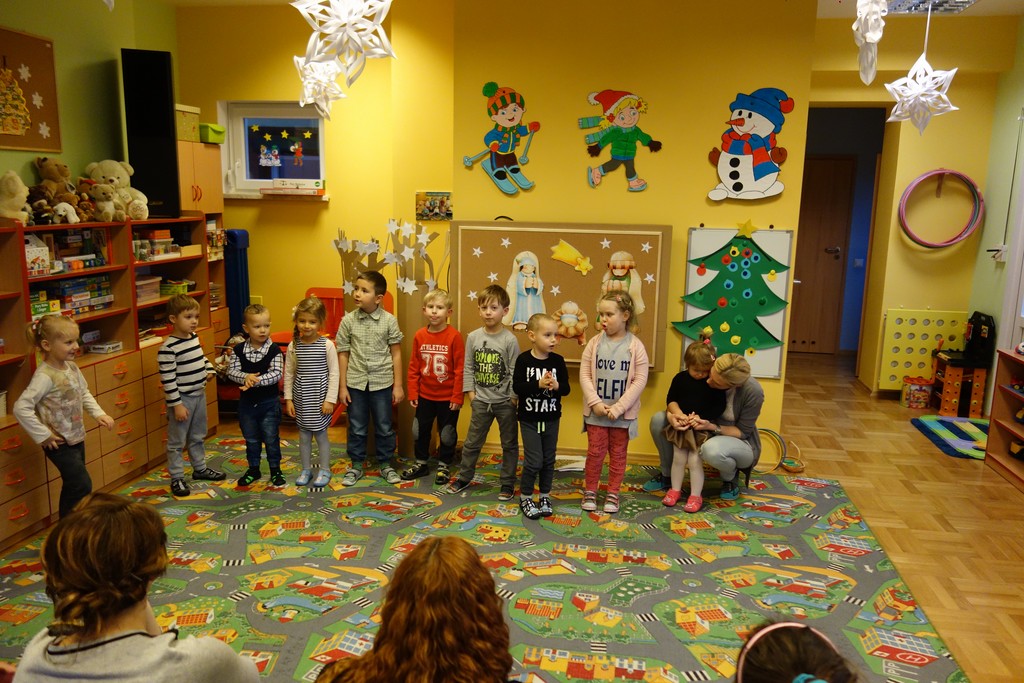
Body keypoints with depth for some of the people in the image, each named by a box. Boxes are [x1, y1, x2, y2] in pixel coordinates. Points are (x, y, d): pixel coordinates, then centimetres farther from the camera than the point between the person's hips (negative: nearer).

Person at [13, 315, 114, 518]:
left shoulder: (72, 367, 1)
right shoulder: (45, 376, -25)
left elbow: (84, 393, 17)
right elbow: (21, 408, -28)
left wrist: (98, 413, 4)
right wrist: (43, 436, -23)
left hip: (77, 438, 8)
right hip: (60, 443, -8)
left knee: (73, 486, 19)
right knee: (82, 485, -9)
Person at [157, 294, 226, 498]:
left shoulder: (195, 337, 3)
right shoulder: (168, 348, -21)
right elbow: (168, 379, -21)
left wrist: (210, 369, 2)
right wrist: (176, 405, -20)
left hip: (199, 395, 8)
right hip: (182, 399, -8)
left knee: (198, 436, 23)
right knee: (177, 441, 5)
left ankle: (200, 468, 38)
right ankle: (176, 478, 16)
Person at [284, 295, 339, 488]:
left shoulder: (327, 345, -11)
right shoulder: (293, 346, -2)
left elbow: (334, 373, -8)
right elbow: (288, 374, 4)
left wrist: (330, 399, -10)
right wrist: (288, 399, 2)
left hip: (319, 396, -3)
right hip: (301, 397, 3)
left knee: (320, 434, 7)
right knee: (303, 435, 12)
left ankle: (324, 470, 22)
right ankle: (306, 469, 28)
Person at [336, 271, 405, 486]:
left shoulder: (389, 320, -7)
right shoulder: (348, 321, -4)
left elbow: (396, 354, -2)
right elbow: (343, 355, 1)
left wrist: (398, 385, -2)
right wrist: (342, 386, 1)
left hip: (382, 383, -1)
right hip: (355, 383, 1)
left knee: (384, 427, 10)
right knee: (357, 428, 12)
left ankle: (385, 465, 27)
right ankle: (356, 466, 27)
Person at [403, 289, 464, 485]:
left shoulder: (454, 336, -15)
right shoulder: (419, 336, -3)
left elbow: (460, 370, -14)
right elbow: (414, 367, 2)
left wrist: (457, 397, -14)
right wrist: (413, 393, 1)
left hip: (448, 397, -4)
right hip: (425, 395, 4)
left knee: (447, 433, 11)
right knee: (420, 431, 16)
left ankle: (444, 466, 28)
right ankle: (421, 463, 34)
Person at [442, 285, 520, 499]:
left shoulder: (510, 340, -11)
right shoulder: (473, 337, -1)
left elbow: (515, 372, -9)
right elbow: (468, 368, 4)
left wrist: (513, 398, -11)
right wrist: (470, 393, -1)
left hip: (505, 402, -2)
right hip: (481, 400, 3)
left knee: (509, 444, 9)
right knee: (472, 442, 13)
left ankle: (507, 482, 22)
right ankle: (464, 477, 29)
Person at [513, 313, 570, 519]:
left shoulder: (558, 361, -2)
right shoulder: (524, 359, -10)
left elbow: (566, 388, -1)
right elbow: (516, 387, -15)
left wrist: (556, 386, -22)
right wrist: (539, 384, -26)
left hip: (551, 419, 3)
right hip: (529, 419, -3)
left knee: (548, 460, 12)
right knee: (533, 461, -3)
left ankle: (545, 496, 27)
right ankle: (525, 497, 15)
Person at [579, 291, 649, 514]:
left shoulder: (635, 346, -8)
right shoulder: (594, 343, -3)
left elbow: (640, 380, -10)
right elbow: (585, 374, -3)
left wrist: (619, 407, -15)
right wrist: (595, 402, -14)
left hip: (623, 413, -1)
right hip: (596, 411, 1)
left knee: (618, 454, 12)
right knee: (595, 452, 8)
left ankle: (612, 494, 24)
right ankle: (590, 492, 22)